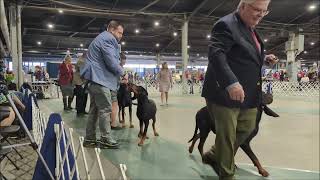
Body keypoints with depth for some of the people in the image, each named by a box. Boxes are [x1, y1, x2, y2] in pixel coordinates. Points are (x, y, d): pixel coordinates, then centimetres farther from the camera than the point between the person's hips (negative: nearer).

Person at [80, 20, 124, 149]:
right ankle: (106, 139, -2)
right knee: (105, 109, -7)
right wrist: (122, 72, -2)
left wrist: (119, 72, 17)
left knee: (94, 109, 12)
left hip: (94, 80, 11)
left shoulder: (101, 39, 26)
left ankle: (89, 139, 18)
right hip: (100, 79, -11)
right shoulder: (107, 39, -9)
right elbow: (112, 62, -17)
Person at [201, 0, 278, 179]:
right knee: (227, 135, 3)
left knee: (246, 128, 18)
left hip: (249, 94, 10)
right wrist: (231, 83, -34)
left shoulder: (251, 28, 17)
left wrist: (264, 58, 9)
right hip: (226, 92, -10)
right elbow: (215, 54, -25)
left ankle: (213, 156, 35)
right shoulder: (226, 24, -13)